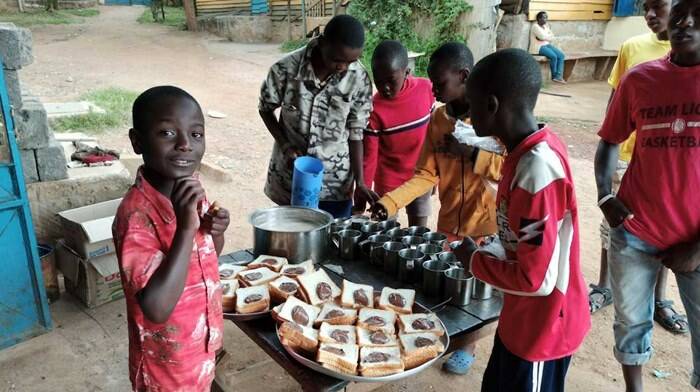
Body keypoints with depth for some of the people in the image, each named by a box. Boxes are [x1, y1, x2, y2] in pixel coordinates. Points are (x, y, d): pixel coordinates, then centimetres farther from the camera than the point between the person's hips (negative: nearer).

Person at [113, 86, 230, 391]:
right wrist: (186, 228, -38)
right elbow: (156, 308, -33)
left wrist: (215, 231, -12)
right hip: (167, 362, -6)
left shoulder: (191, 191, -6)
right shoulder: (137, 213, -28)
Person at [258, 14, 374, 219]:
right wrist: (284, 144, -13)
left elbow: (356, 133, -5)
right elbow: (266, 109, 0)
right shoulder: (285, 69, -18)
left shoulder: (359, 80, -15)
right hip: (289, 177, 0)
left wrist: (360, 181, -11)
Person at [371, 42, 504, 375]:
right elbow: (427, 174, -1)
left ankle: (466, 345, 37)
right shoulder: (438, 118, 0)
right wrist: (390, 202, -12)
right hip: (448, 222, 5)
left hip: (486, 224, -4)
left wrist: (470, 154, -28)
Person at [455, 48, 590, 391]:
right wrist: (487, 252, 0)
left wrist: (475, 260, -14)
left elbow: (536, 278, -28)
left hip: (541, 325, -8)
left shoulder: (537, 168, -30)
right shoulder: (530, 151, -1)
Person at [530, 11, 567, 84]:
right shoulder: (535, 26, -9)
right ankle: (554, 76, -10)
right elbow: (543, 36, -20)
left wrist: (545, 37, -8)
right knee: (553, 56, -28)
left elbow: (552, 38, 10)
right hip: (538, 47, -8)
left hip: (547, 45, 8)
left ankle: (559, 76, -19)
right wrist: (549, 36, -2)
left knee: (561, 55, -13)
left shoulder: (546, 26, 15)